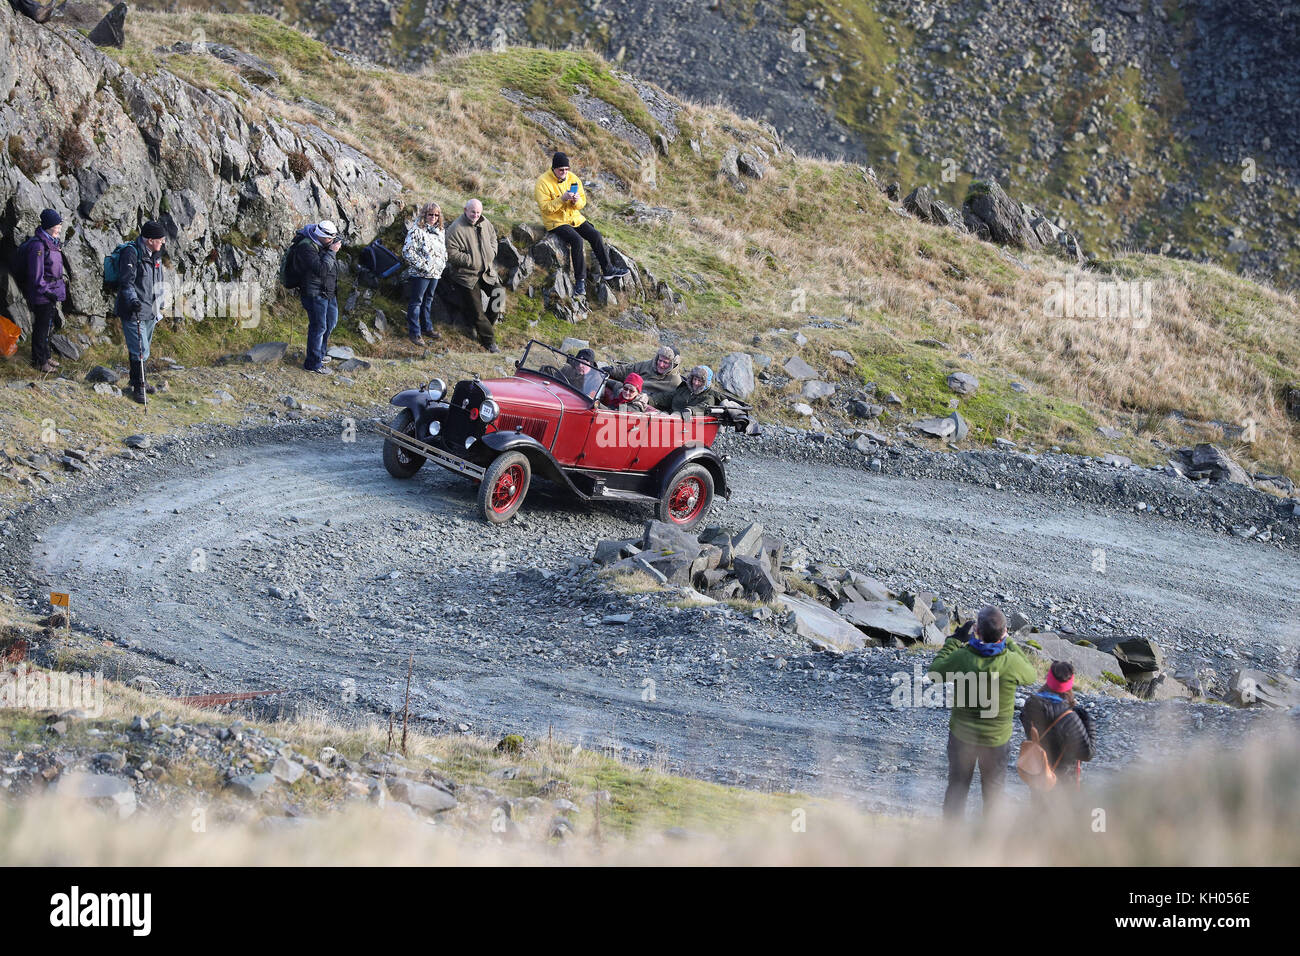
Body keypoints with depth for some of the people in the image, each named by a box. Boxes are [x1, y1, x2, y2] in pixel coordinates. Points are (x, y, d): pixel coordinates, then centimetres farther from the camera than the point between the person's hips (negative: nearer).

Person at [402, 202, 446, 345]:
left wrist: (442, 263, 8)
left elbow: (443, 250, 24)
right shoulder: (416, 230, -14)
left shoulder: (440, 230, 10)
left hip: (435, 274, 7)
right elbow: (407, 252, -19)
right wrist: (423, 265, -19)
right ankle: (414, 332, 3)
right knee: (416, 302, -1)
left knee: (428, 301, 18)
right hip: (419, 274, -7)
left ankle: (427, 328, 30)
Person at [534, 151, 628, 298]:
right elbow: (545, 207, -21)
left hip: (574, 218, 6)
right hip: (556, 222, -6)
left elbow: (583, 201, 5)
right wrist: (562, 199, -31)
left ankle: (608, 269, 8)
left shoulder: (573, 178, 2)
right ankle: (580, 280, -23)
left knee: (595, 236, -8)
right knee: (576, 240, -28)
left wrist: (577, 201, -19)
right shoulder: (543, 182, -15)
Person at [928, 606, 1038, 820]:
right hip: (997, 738, -1)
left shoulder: (962, 657, -23)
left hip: (962, 735, 1)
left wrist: (954, 640, 6)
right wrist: (1009, 642, 7)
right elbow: (1031, 675, 2)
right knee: (993, 790, 19)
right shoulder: (1012, 663, -23)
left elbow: (936, 671, -2)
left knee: (957, 786, 20)